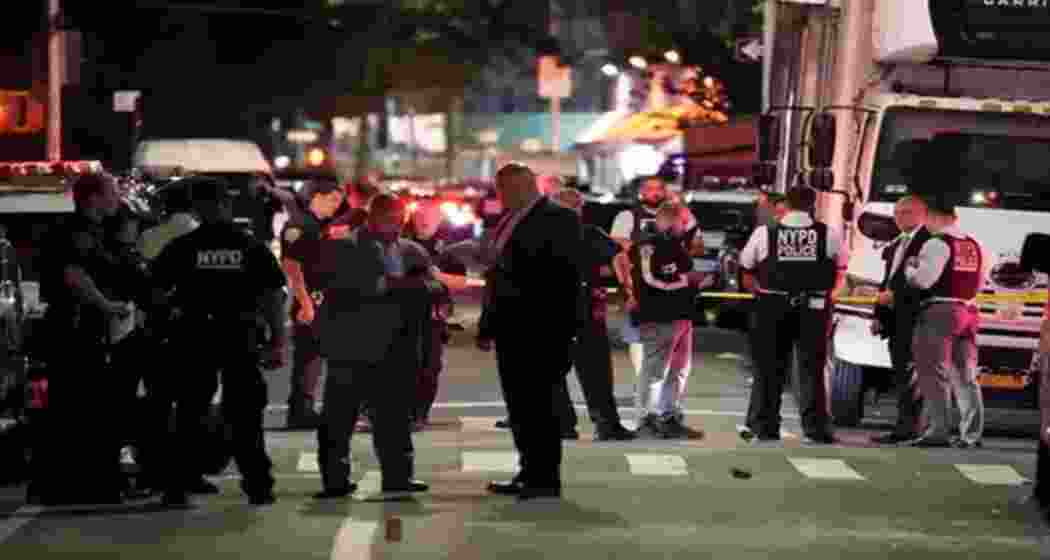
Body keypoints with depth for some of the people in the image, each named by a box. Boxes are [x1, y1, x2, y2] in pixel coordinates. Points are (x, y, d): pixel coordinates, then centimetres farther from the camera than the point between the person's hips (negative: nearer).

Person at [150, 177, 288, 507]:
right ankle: (259, 487, 10)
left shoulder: (181, 247, -1)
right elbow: (273, 295, -1)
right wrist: (278, 340, 1)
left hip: (194, 336, -1)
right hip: (240, 336, 1)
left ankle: (176, 488, 4)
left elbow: (158, 291, -4)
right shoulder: (252, 247, 2)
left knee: (188, 416, 6)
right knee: (245, 415, 9)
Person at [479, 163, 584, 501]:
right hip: (511, 328, 8)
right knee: (519, 404, 10)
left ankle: (546, 479, -2)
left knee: (539, 402, -6)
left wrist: (562, 327, -18)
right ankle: (529, 474, 17)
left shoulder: (559, 219, -7)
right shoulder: (507, 223, 17)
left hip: (542, 330, -8)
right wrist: (487, 326, 15)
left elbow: (568, 274, -12)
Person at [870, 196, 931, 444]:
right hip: (895, 319, 9)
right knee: (900, 375, 9)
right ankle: (905, 425, 12)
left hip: (913, 316, -9)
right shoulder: (894, 247, 22)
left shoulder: (928, 240, -7)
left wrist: (894, 294, -13)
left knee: (909, 373, -10)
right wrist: (879, 315, 14)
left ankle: (908, 426, -11)